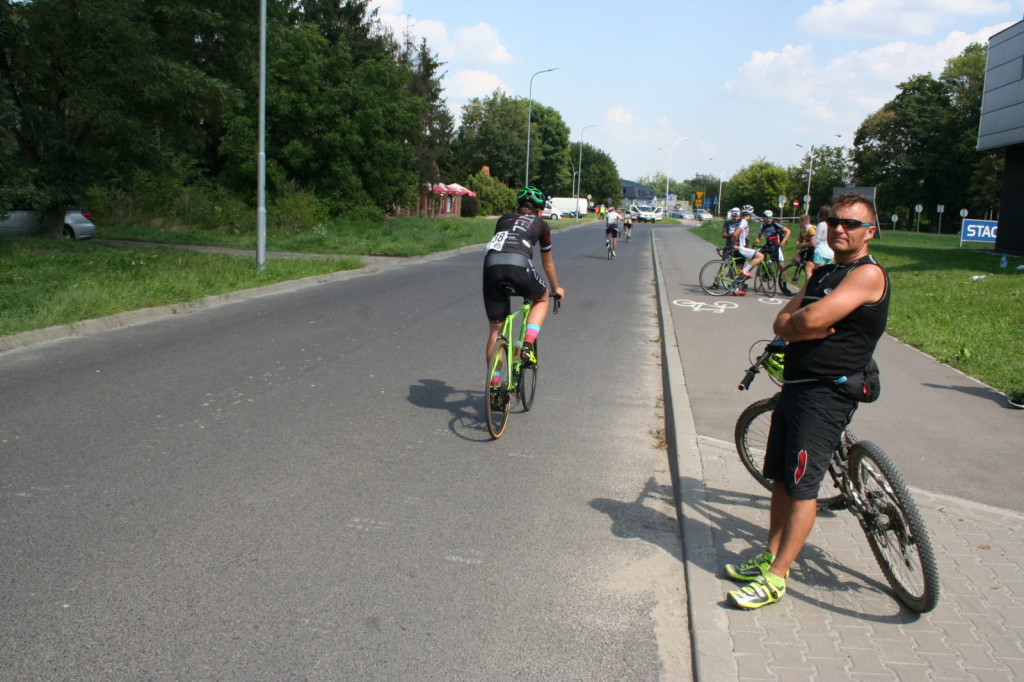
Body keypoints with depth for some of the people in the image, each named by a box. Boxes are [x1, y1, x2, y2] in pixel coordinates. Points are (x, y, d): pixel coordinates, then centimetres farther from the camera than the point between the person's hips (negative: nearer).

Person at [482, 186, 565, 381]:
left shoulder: (504, 219, 34)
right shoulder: (541, 224, 28)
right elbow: (548, 263, 38)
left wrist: (501, 280, 60)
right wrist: (556, 288, 55)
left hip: (491, 265, 3)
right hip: (519, 265, -3)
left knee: (495, 331, 15)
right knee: (541, 300, 30)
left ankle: (493, 382, 16)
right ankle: (528, 345, 9)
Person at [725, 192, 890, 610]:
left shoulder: (868, 274, -11)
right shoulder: (822, 274, 18)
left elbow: (812, 319, -23)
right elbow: (782, 324, 8)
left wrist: (794, 321, -1)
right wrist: (808, 328, -12)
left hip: (827, 393, -9)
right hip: (794, 387, 9)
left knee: (801, 486, -5)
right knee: (780, 479, 14)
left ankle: (777, 577, 2)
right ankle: (770, 556, 26)